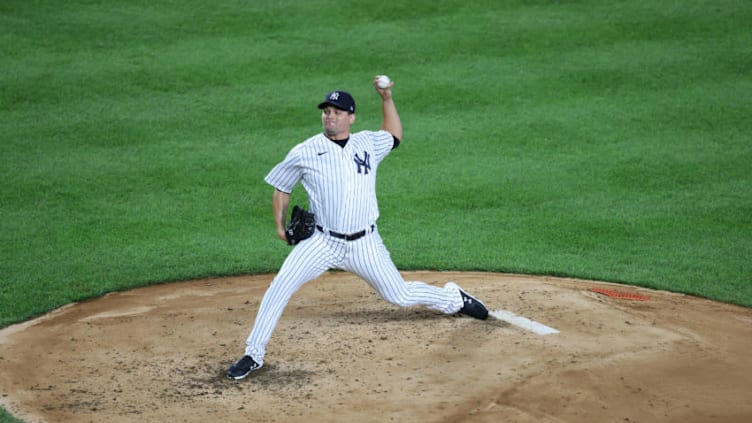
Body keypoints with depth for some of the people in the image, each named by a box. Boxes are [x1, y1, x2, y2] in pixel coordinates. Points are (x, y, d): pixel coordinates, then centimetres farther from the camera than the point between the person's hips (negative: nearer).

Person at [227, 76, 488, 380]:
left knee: (400, 295, 10)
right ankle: (254, 355, -9)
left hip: (365, 245, 2)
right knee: (279, 287, -18)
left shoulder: (368, 144, 4)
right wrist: (280, 225, -1)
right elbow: (281, 188, 9)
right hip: (322, 242, -1)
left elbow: (394, 135, 27)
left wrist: (386, 98, 16)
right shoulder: (304, 153, -4)